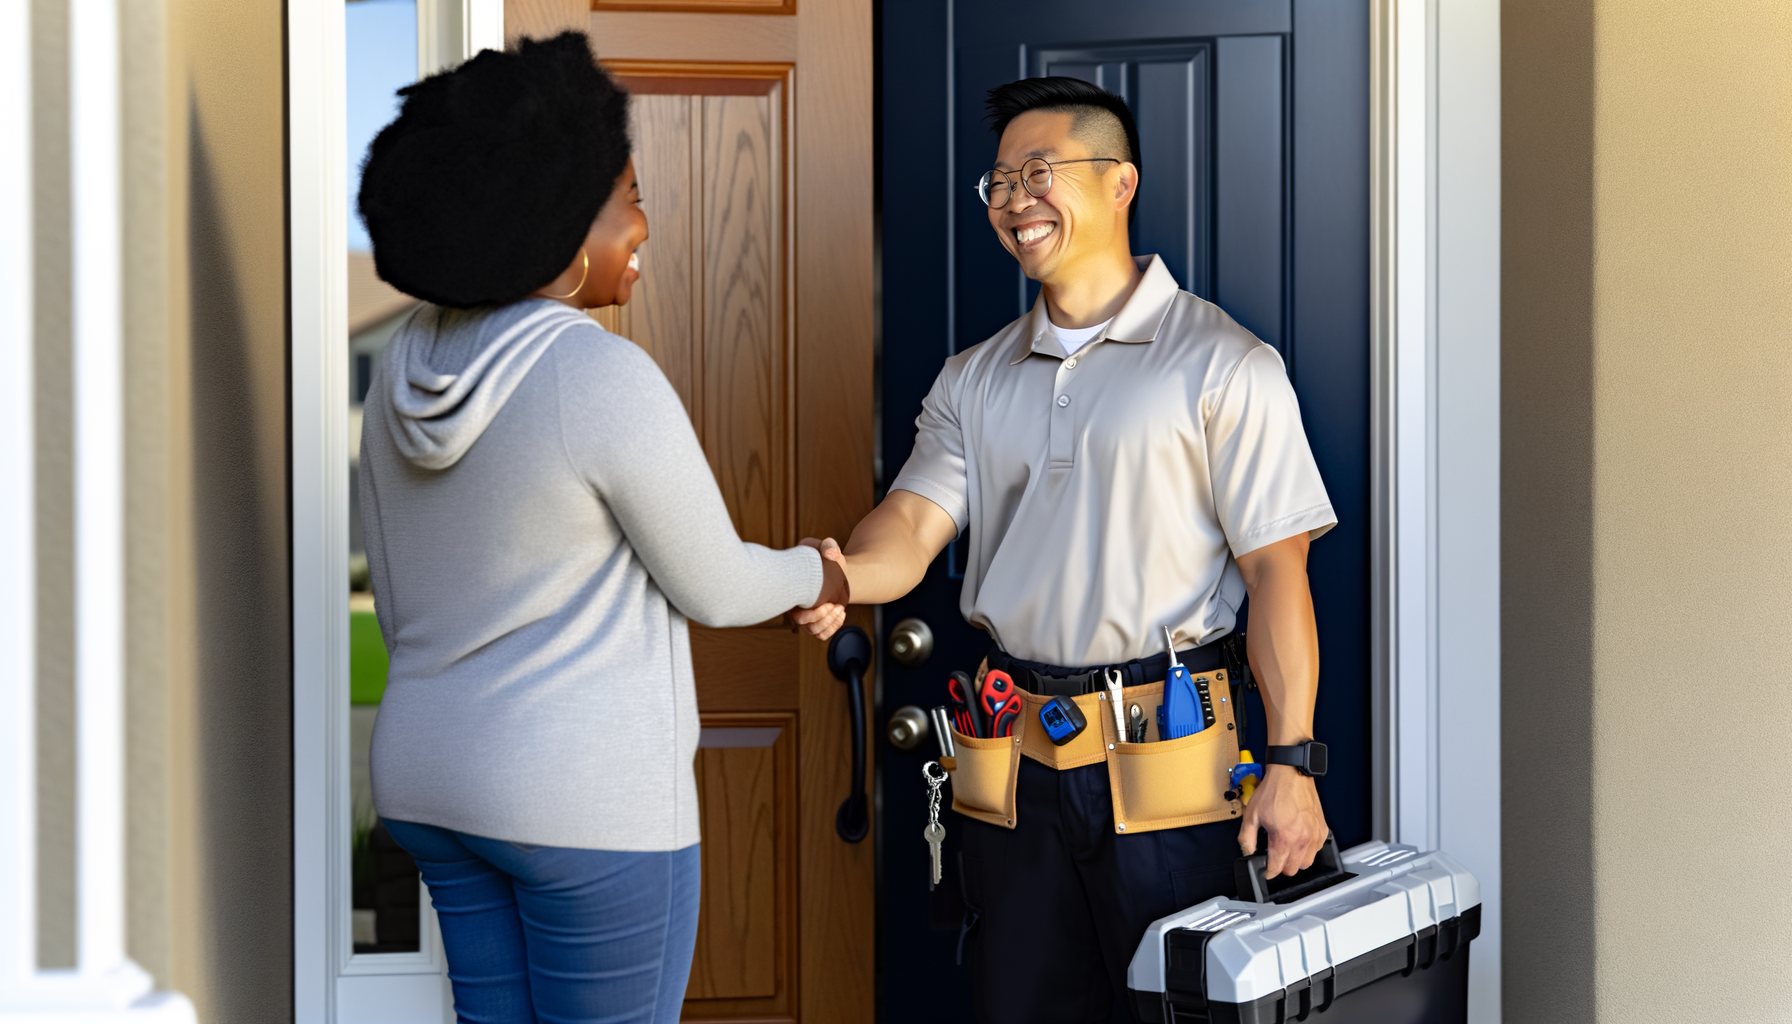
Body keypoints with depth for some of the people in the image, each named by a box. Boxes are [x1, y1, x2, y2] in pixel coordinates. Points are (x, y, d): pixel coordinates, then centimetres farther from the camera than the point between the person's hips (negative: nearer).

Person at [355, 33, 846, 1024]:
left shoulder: (412, 366, 3)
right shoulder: (607, 382, -20)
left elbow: (401, 604, 11)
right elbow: (712, 585, -8)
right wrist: (818, 577, 12)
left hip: (434, 776, 8)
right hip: (588, 799, -8)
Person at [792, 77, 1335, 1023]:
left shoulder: (1224, 366, -3)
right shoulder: (974, 380, 13)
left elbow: (1275, 568, -7)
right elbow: (914, 525, 1)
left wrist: (1290, 763, -13)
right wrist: (839, 574, -23)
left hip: (1168, 758, -5)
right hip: (1014, 759, 5)